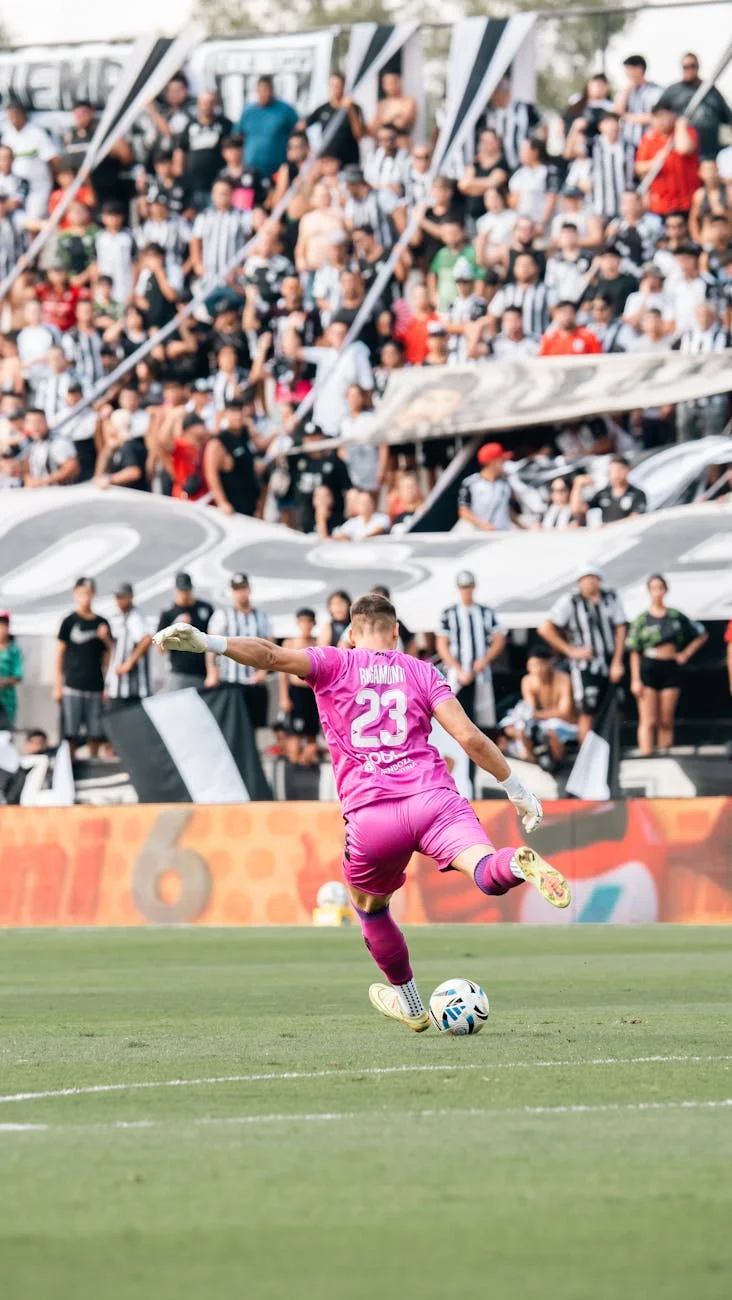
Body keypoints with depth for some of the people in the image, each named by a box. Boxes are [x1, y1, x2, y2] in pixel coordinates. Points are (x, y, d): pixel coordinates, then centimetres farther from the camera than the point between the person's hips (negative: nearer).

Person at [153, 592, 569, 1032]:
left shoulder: (335, 664, 13)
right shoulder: (423, 671, 16)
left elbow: (272, 655, -4)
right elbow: (469, 736, 8)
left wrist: (207, 643, -12)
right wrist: (516, 788, 15)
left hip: (371, 813, 0)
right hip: (433, 797, 0)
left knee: (370, 905, 26)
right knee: (489, 873, -19)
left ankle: (411, 1005, 37)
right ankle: (519, 864, -54)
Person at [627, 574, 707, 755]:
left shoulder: (676, 617, 7)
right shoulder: (642, 620, 1)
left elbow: (701, 635, 17)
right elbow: (634, 652, 0)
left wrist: (686, 654, 7)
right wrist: (635, 679, -8)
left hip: (670, 669, 2)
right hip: (648, 670, -2)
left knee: (666, 722, 5)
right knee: (648, 721, -7)